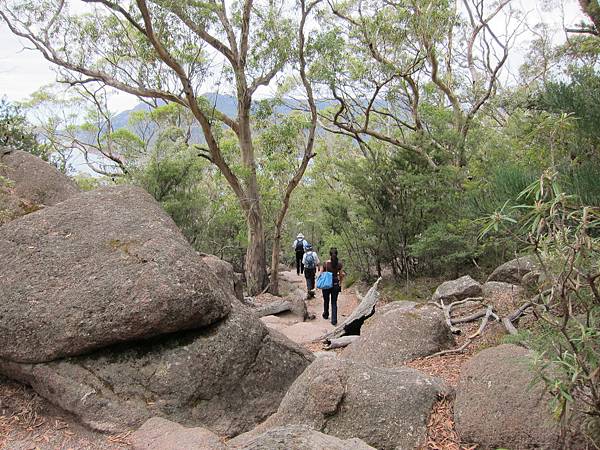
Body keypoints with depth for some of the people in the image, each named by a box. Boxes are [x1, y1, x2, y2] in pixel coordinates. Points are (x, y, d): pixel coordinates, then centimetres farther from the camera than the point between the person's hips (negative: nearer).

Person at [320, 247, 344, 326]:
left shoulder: (326, 263, -12)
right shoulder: (339, 263, -7)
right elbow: (341, 275, -2)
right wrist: (340, 284, 12)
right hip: (335, 284, 1)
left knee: (326, 301, 21)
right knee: (334, 302, 8)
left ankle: (326, 315, 40)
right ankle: (334, 320, 3)